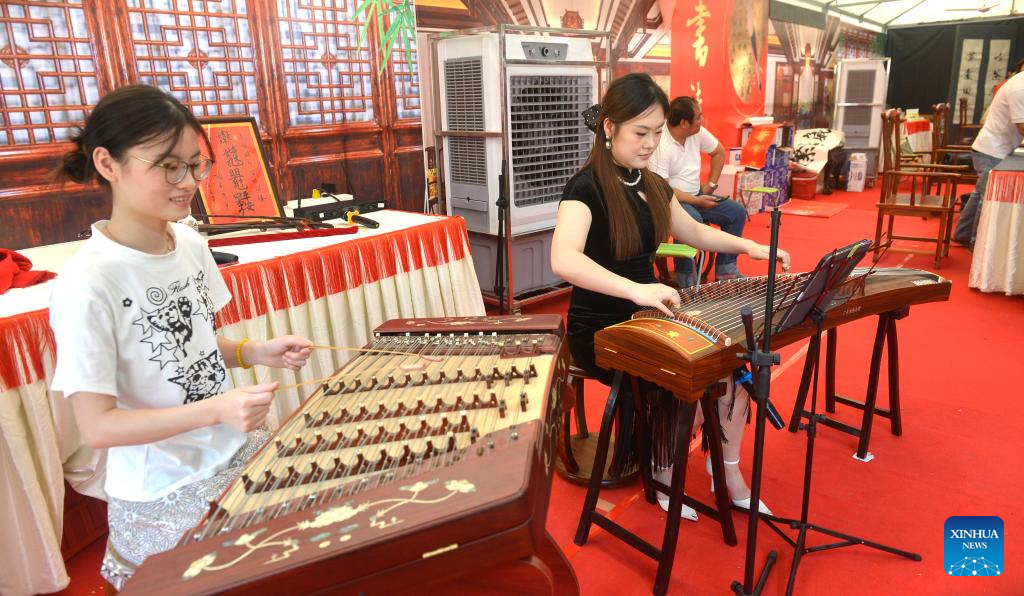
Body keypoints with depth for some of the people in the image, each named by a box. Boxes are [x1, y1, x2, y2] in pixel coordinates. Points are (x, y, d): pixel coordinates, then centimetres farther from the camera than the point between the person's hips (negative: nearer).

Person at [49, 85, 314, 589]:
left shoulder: (191, 244, -3)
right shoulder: (87, 283, -23)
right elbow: (96, 425, -21)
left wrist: (254, 353, -8)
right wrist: (216, 409, -32)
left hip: (241, 457, 6)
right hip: (163, 499, -6)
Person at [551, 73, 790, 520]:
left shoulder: (651, 185, 7)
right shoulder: (587, 187, -18)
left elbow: (694, 233, 22)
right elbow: (564, 261, -37)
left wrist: (748, 246, 6)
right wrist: (636, 289, -49)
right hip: (599, 331, -7)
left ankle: (730, 473, 11)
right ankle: (665, 479, 5)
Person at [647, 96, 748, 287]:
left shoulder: (698, 133, 0)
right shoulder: (660, 145, -22)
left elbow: (719, 152, 19)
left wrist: (711, 184, 9)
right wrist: (696, 201, -22)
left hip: (696, 196, 8)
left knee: (737, 212, -2)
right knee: (693, 219, -37)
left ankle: (725, 270, 4)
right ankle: (686, 279, -24)